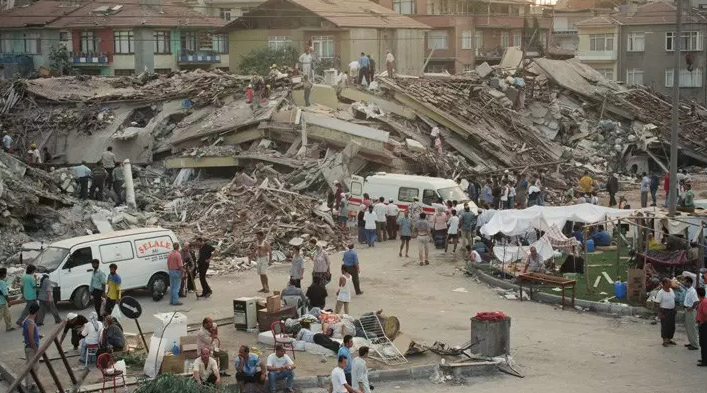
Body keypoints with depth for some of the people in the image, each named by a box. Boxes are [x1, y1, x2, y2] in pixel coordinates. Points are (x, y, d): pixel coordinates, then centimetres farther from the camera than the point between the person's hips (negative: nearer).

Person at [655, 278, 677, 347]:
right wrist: (660, 313, -19)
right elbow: (657, 303, -16)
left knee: (672, 326, 12)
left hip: (672, 311, 7)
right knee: (665, 326, -1)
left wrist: (674, 309, 14)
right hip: (665, 311, -7)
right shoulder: (661, 293, -17)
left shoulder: (671, 290, 5)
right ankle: (664, 341, 8)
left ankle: (669, 339, 25)